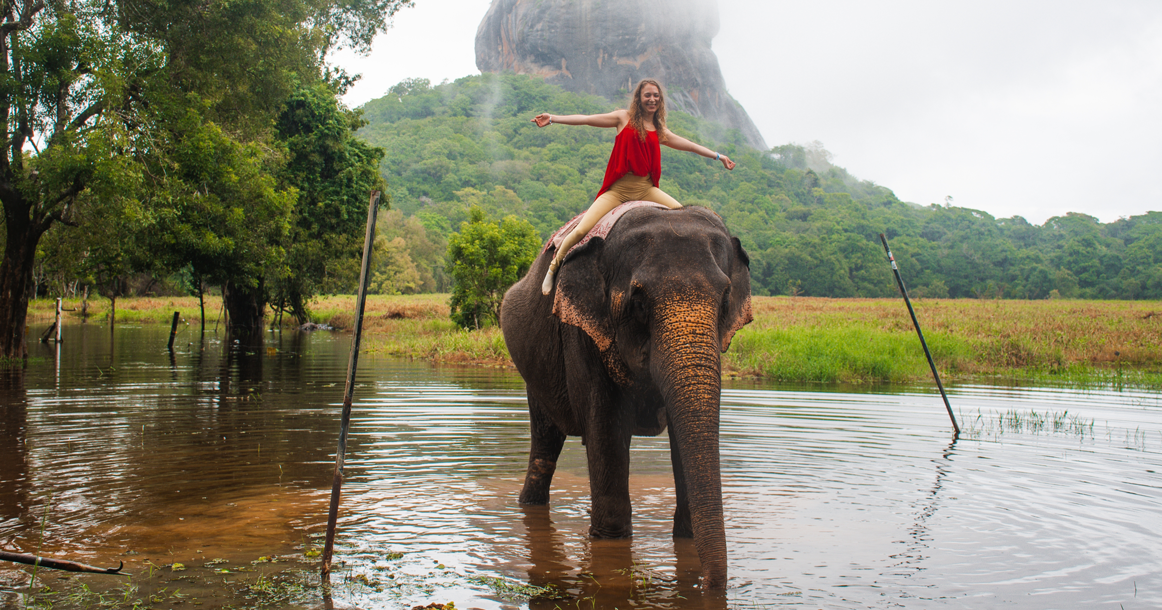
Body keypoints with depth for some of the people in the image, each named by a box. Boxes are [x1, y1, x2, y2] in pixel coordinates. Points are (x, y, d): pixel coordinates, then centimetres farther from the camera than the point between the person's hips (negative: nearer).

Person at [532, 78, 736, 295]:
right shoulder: (624, 118, 5)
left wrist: (717, 156, 26)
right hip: (618, 189, -4)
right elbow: (587, 119, 1)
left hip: (646, 189, 4)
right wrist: (553, 119, -5)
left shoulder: (660, 131, 14)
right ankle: (552, 268, 4)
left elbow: (688, 145, 23)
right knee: (581, 230, -16)